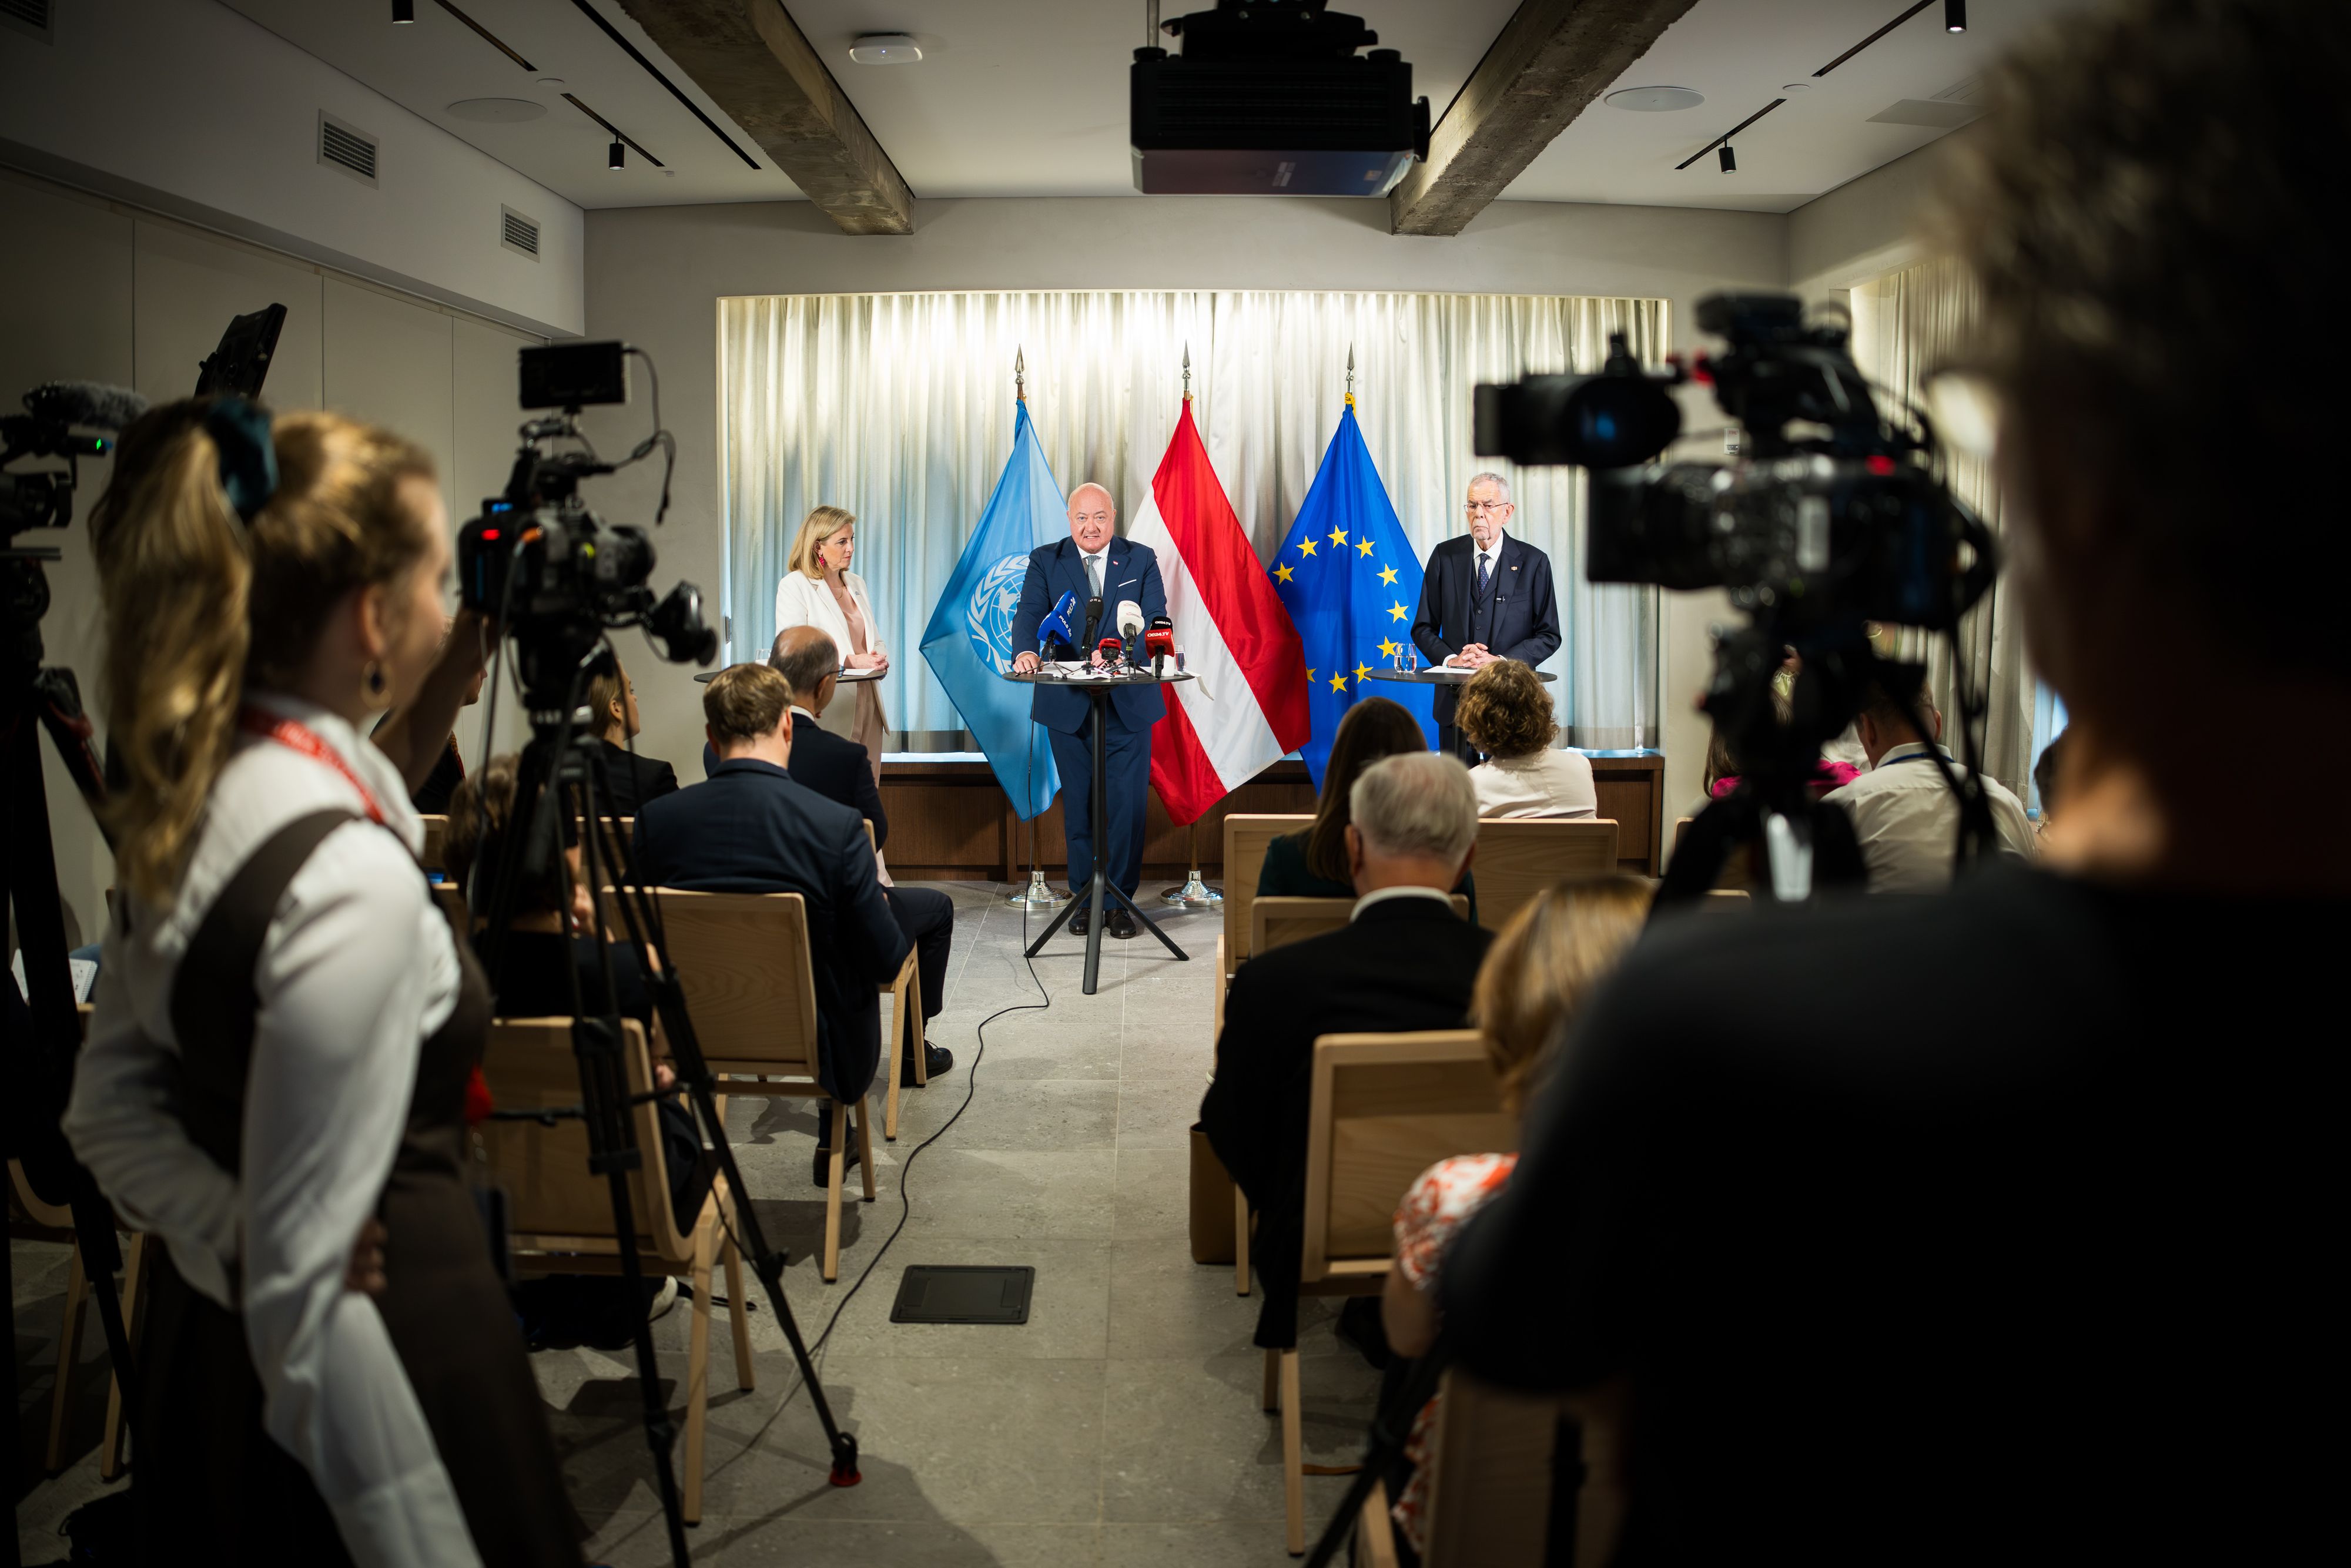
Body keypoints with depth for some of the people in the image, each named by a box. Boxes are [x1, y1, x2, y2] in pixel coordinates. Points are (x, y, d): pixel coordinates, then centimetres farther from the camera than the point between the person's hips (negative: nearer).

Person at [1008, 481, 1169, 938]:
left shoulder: (1141, 560, 3)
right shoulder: (1045, 561, 3)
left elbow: (1156, 619, -8)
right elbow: (1029, 613, -9)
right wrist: (1026, 650, -32)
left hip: (1129, 703, 0)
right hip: (1068, 706, 0)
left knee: (1126, 805, 1)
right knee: (1079, 805, 10)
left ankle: (1120, 899, 13)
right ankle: (1085, 897, 21)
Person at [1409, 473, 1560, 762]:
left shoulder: (1533, 562, 0)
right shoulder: (1445, 556, 5)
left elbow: (1549, 635, 0)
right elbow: (1423, 627, 8)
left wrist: (1502, 661, -14)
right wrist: (1450, 658, -11)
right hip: (1455, 698, 2)